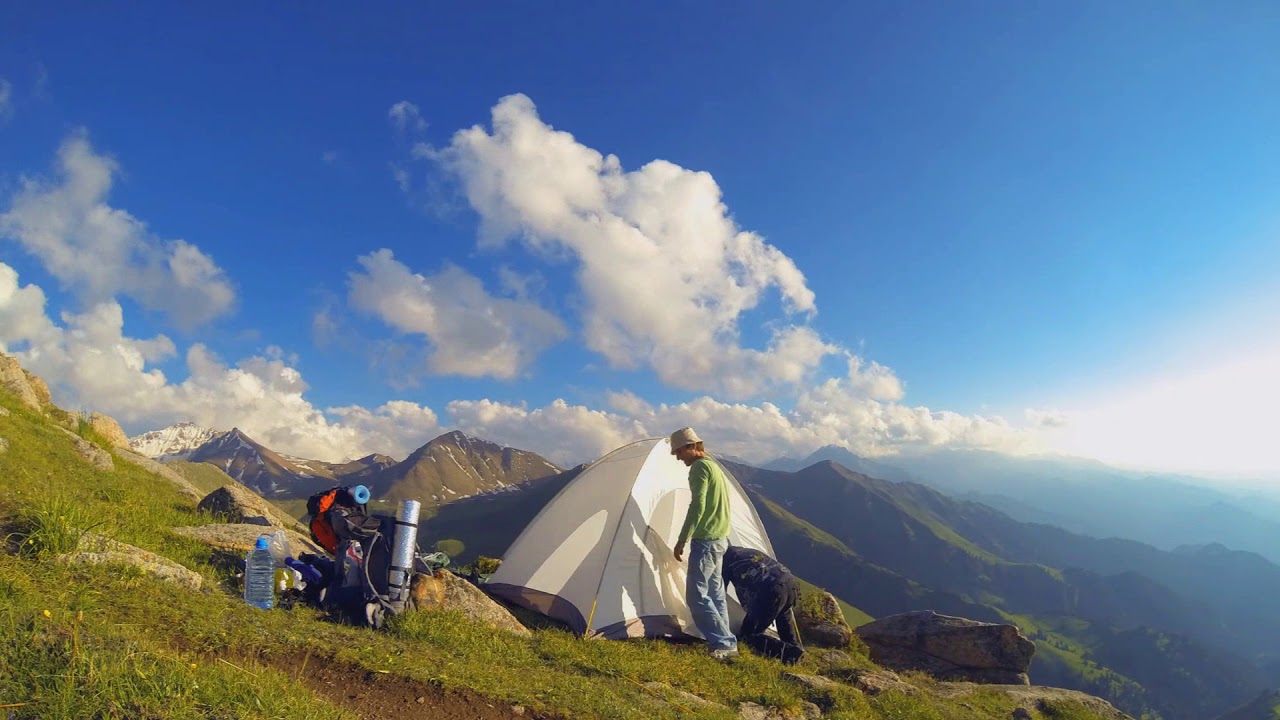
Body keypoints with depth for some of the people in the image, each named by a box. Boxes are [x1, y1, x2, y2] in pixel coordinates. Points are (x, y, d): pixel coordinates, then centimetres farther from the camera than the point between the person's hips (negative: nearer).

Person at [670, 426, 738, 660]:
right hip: (720, 538, 10)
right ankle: (724, 642, 21)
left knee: (697, 594, -5)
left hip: (706, 540, -10)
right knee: (714, 592, 15)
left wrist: (682, 541, -18)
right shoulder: (713, 466, 16)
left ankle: (723, 643, -2)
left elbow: (697, 507, -22)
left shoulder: (699, 467, -15)